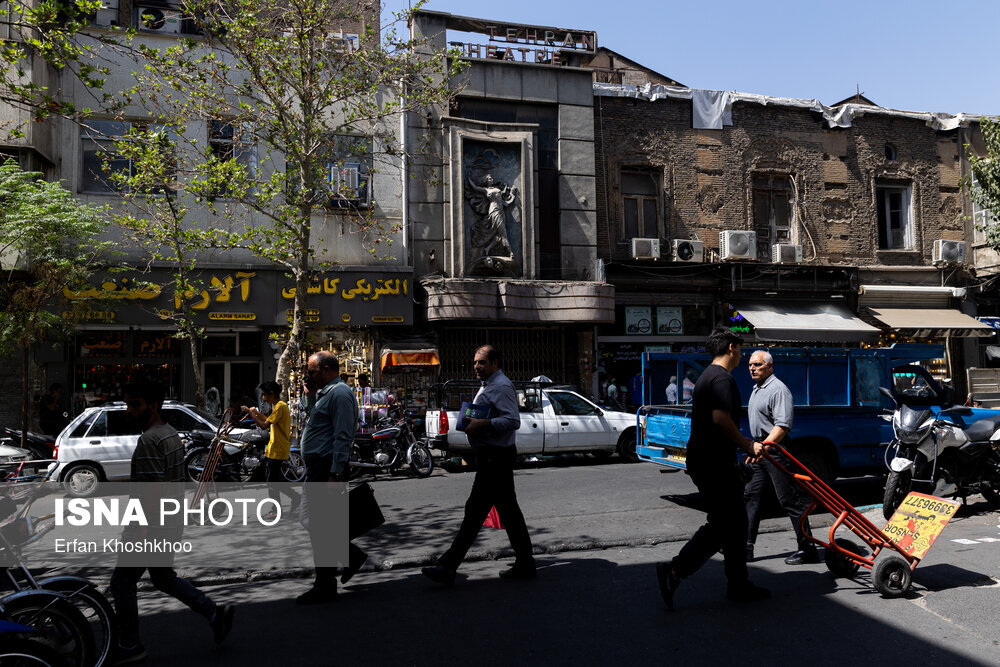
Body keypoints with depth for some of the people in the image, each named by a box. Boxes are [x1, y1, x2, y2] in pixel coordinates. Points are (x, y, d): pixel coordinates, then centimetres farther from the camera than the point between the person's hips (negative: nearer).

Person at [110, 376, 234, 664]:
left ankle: (129, 646, 18)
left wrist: (138, 530, -25)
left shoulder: (149, 441, -21)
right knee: (163, 576, 21)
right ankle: (214, 612, 16)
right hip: (171, 522, 9)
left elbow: (150, 489, -26)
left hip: (153, 527, -9)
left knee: (122, 582, 6)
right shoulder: (172, 433, 9)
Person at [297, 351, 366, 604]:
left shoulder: (340, 393, -15)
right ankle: (351, 554, 25)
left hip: (327, 467, -11)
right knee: (312, 520, 17)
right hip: (317, 468, 11)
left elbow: (343, 437, -22)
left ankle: (325, 587, 7)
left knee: (319, 526, -3)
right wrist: (310, 396, 15)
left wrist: (336, 473, -25)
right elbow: (313, 419, 29)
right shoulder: (325, 393, 17)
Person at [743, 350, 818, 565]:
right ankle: (746, 547, 11)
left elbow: (783, 426, -23)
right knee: (750, 496, 7)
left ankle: (807, 550, 7)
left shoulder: (778, 389, -14)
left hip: (774, 450, -10)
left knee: (789, 500, -3)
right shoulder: (756, 389, 17)